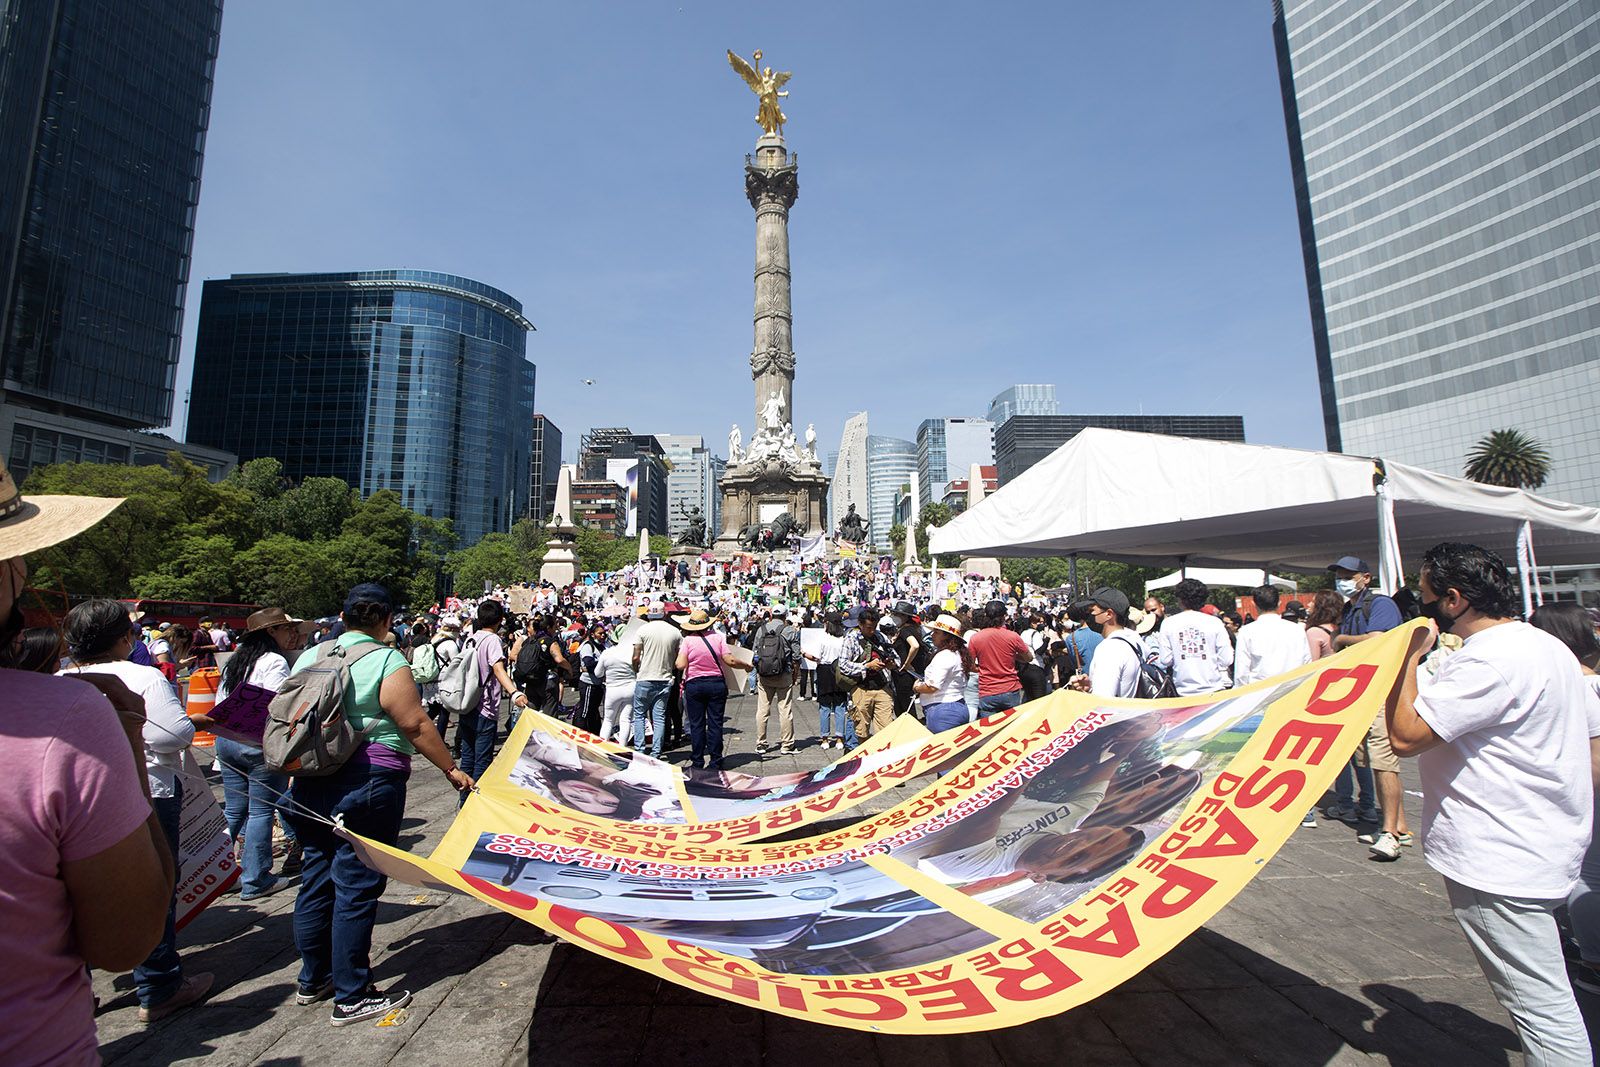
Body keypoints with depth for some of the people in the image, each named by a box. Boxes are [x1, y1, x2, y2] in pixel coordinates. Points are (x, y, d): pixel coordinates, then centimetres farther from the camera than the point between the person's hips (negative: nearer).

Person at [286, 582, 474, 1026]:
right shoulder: (387, 662, -13)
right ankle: (352, 997, 13)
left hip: (312, 784, 8)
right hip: (368, 786, -7)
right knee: (356, 887, 1)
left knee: (317, 879, 18)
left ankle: (312, 980, 34)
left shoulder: (310, 656, 8)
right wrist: (452, 769, -4)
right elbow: (416, 726, -14)